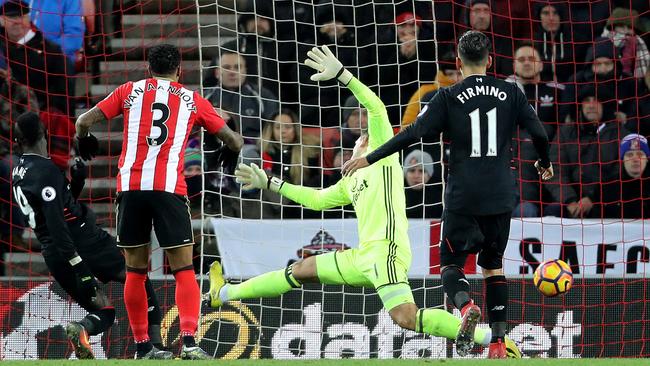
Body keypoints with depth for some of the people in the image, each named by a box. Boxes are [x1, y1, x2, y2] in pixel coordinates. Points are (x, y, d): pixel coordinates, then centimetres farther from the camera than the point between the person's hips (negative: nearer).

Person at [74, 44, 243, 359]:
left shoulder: (130, 91, 14)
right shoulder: (192, 99, 14)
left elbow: (84, 122, 8)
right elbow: (234, 141, 18)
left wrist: (83, 140, 31)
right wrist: (230, 153, 42)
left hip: (130, 186, 1)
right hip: (169, 188, -1)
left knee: (135, 272, 12)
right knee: (184, 270, 1)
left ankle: (142, 348, 13)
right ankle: (189, 342, -16)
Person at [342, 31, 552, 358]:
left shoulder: (449, 97, -3)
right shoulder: (510, 93, 4)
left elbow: (413, 134, -8)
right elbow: (539, 133, 2)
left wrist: (369, 159, -1)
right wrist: (544, 164, 23)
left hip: (462, 199, -3)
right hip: (501, 199, 3)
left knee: (450, 264, 8)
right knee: (493, 266, 16)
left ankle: (466, 306, -25)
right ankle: (498, 342, 8)